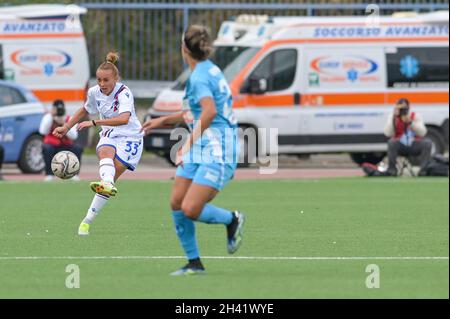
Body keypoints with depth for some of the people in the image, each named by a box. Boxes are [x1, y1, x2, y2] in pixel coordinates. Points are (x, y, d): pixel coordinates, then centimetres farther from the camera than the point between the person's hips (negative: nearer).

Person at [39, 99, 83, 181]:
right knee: (46, 148, -34)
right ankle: (49, 174, -24)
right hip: (52, 146, -1)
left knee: (78, 148, -26)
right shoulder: (48, 118, -2)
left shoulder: (69, 119, -1)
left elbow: (74, 136, -14)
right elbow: (43, 131, -22)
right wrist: (51, 116, -21)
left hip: (66, 146, 1)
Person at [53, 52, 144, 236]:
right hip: (109, 136, 4)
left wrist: (94, 123, -43)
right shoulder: (94, 92, -1)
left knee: (111, 177, -17)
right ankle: (107, 184, -66)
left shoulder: (124, 93, -21)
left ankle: (88, 220, -17)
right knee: (105, 153, -35)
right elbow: (85, 110, 23)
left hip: (130, 139, -3)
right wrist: (66, 127, 18)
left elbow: (124, 118, -40)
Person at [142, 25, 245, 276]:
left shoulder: (200, 77, -16)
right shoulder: (209, 71, 14)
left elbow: (210, 112, -33)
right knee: (177, 203, 3)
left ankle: (232, 219, 11)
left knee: (191, 210, -15)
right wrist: (163, 121, 30)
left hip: (218, 152, -10)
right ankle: (194, 262, 10)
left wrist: (189, 143, -33)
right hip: (200, 149, 10)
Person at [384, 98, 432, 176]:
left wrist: (410, 122, -27)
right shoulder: (393, 116, -1)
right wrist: (394, 118, -22)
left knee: (427, 143, -27)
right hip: (400, 146, -1)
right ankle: (392, 168, -19)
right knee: (391, 142, -33)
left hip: (414, 146, 1)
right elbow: (388, 133, -15)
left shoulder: (416, 116, 0)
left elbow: (422, 133, -14)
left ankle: (424, 169, -20)